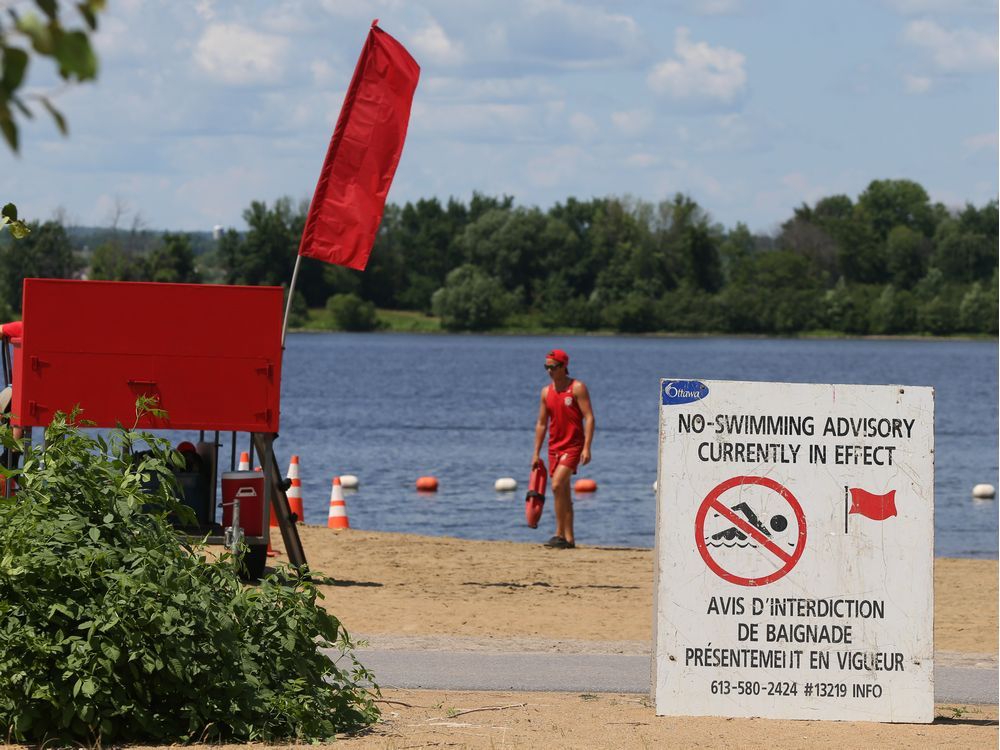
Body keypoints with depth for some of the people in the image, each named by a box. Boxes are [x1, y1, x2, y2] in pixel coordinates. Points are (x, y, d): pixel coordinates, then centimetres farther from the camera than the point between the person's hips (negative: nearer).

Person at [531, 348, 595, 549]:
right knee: (563, 494, 8)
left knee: (557, 485, -22)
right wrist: (536, 453, 12)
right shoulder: (546, 392, 12)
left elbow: (589, 418, -11)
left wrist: (586, 448, -19)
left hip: (573, 446, -7)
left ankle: (560, 534, -19)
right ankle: (569, 538, 12)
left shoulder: (577, 388, -6)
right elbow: (541, 424, 16)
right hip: (555, 447, 7)